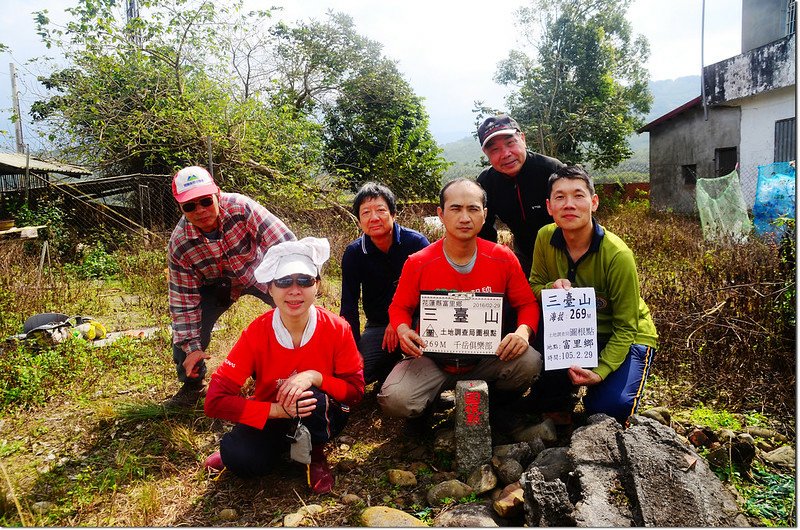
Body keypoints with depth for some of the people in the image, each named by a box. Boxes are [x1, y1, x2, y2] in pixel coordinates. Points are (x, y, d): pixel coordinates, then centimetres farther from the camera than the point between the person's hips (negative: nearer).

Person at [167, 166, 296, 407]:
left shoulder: (240, 208, -34)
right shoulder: (179, 245, -26)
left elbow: (283, 244, -34)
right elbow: (184, 300, -19)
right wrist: (191, 347, -20)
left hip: (257, 270, -1)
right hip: (216, 284, 1)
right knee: (185, 330, -14)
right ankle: (192, 385, 17)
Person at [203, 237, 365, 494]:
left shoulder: (337, 329, -18)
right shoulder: (256, 333, -18)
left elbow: (355, 389, -12)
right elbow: (216, 400, -21)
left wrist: (315, 377, -31)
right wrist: (277, 409, -33)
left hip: (321, 419, 0)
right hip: (270, 417, 0)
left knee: (310, 398, -35)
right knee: (240, 460, -30)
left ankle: (315, 455, -2)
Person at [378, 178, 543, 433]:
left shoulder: (503, 259, -7)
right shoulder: (417, 264, -10)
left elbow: (527, 304, 2)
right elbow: (399, 308, 4)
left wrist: (523, 331, -20)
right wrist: (403, 331, -20)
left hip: (487, 357, 1)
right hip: (433, 359, -1)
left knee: (529, 362, -28)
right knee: (395, 400, -27)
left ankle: (490, 407, 7)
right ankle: (425, 409, 15)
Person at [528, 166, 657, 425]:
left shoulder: (618, 255, -26)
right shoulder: (545, 238, -14)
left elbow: (625, 328, -20)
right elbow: (534, 287, -2)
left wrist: (600, 371, -33)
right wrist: (553, 288, -27)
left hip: (627, 338, -3)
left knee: (608, 407, -23)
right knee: (543, 391, -22)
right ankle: (560, 409, 14)